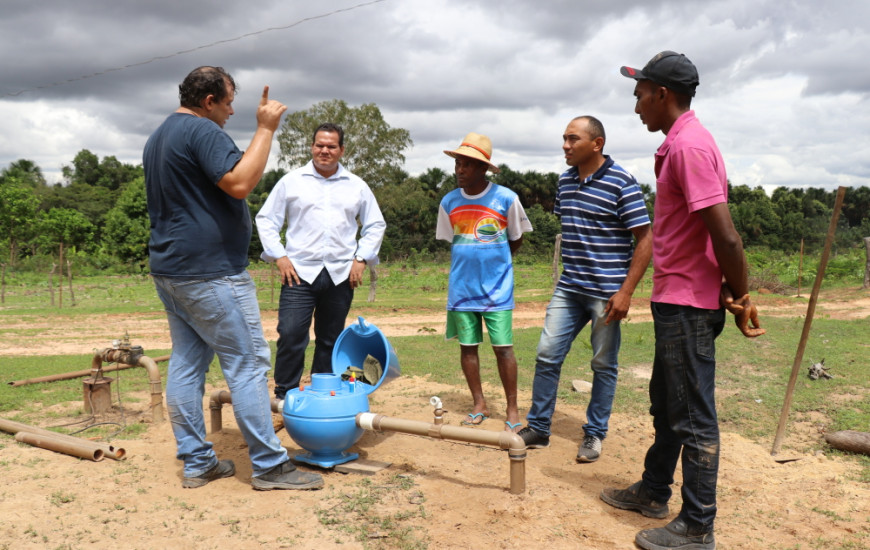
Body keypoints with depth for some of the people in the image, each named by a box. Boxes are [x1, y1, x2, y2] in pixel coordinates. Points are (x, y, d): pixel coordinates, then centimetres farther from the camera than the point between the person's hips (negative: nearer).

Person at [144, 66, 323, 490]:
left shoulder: (158, 138, 19)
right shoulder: (202, 130, -13)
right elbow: (240, 183, -25)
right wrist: (266, 128, -19)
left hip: (169, 270, 10)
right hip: (210, 272, -10)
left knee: (186, 364, 10)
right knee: (248, 364, -5)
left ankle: (196, 463, 17)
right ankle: (269, 466, 1)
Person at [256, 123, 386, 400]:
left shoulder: (357, 186, 11)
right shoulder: (291, 181, 7)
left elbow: (376, 225, 16)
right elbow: (266, 220, 8)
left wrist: (361, 259, 4)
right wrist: (279, 256, -3)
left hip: (341, 275, 2)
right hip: (300, 273, -2)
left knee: (330, 341, 8)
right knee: (290, 337, -11)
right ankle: (284, 397, 2)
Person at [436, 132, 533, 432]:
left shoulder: (506, 198, -6)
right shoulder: (449, 202, 3)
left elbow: (516, 239, 6)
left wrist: (495, 261, 6)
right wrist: (471, 262, 10)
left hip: (497, 288, -3)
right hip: (462, 287, 3)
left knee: (503, 347, -2)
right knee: (467, 346, 8)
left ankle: (512, 410, 11)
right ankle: (479, 405, 22)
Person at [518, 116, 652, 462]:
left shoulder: (621, 183, -12)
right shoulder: (566, 180, 8)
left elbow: (645, 239, -12)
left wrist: (625, 291, -17)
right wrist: (567, 273, 17)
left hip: (606, 292, -6)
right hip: (568, 289, 6)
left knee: (603, 365, 7)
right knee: (546, 355, 5)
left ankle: (594, 434, 21)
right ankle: (538, 428, 18)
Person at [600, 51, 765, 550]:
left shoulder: (689, 146, -19)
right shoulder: (681, 142, 14)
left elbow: (726, 236, -24)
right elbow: (719, 235, 15)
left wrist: (740, 296, -13)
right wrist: (734, 292, 14)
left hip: (688, 306, -11)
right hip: (676, 301, 11)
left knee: (694, 418, 1)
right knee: (666, 404, 21)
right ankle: (654, 492, 38)